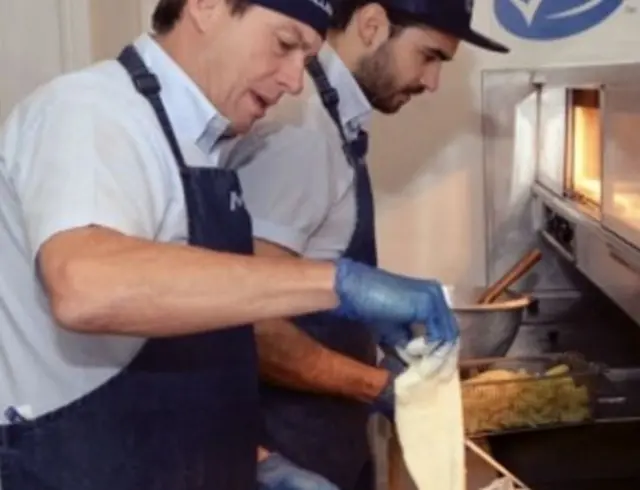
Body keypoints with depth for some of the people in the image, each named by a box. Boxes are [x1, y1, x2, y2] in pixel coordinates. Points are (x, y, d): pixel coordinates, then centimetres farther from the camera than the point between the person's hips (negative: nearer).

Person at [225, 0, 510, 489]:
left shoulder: (338, 121, 7)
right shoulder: (298, 127, -22)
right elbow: (248, 325, -27)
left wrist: (382, 350, 9)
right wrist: (378, 385, -18)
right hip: (291, 446, -9)